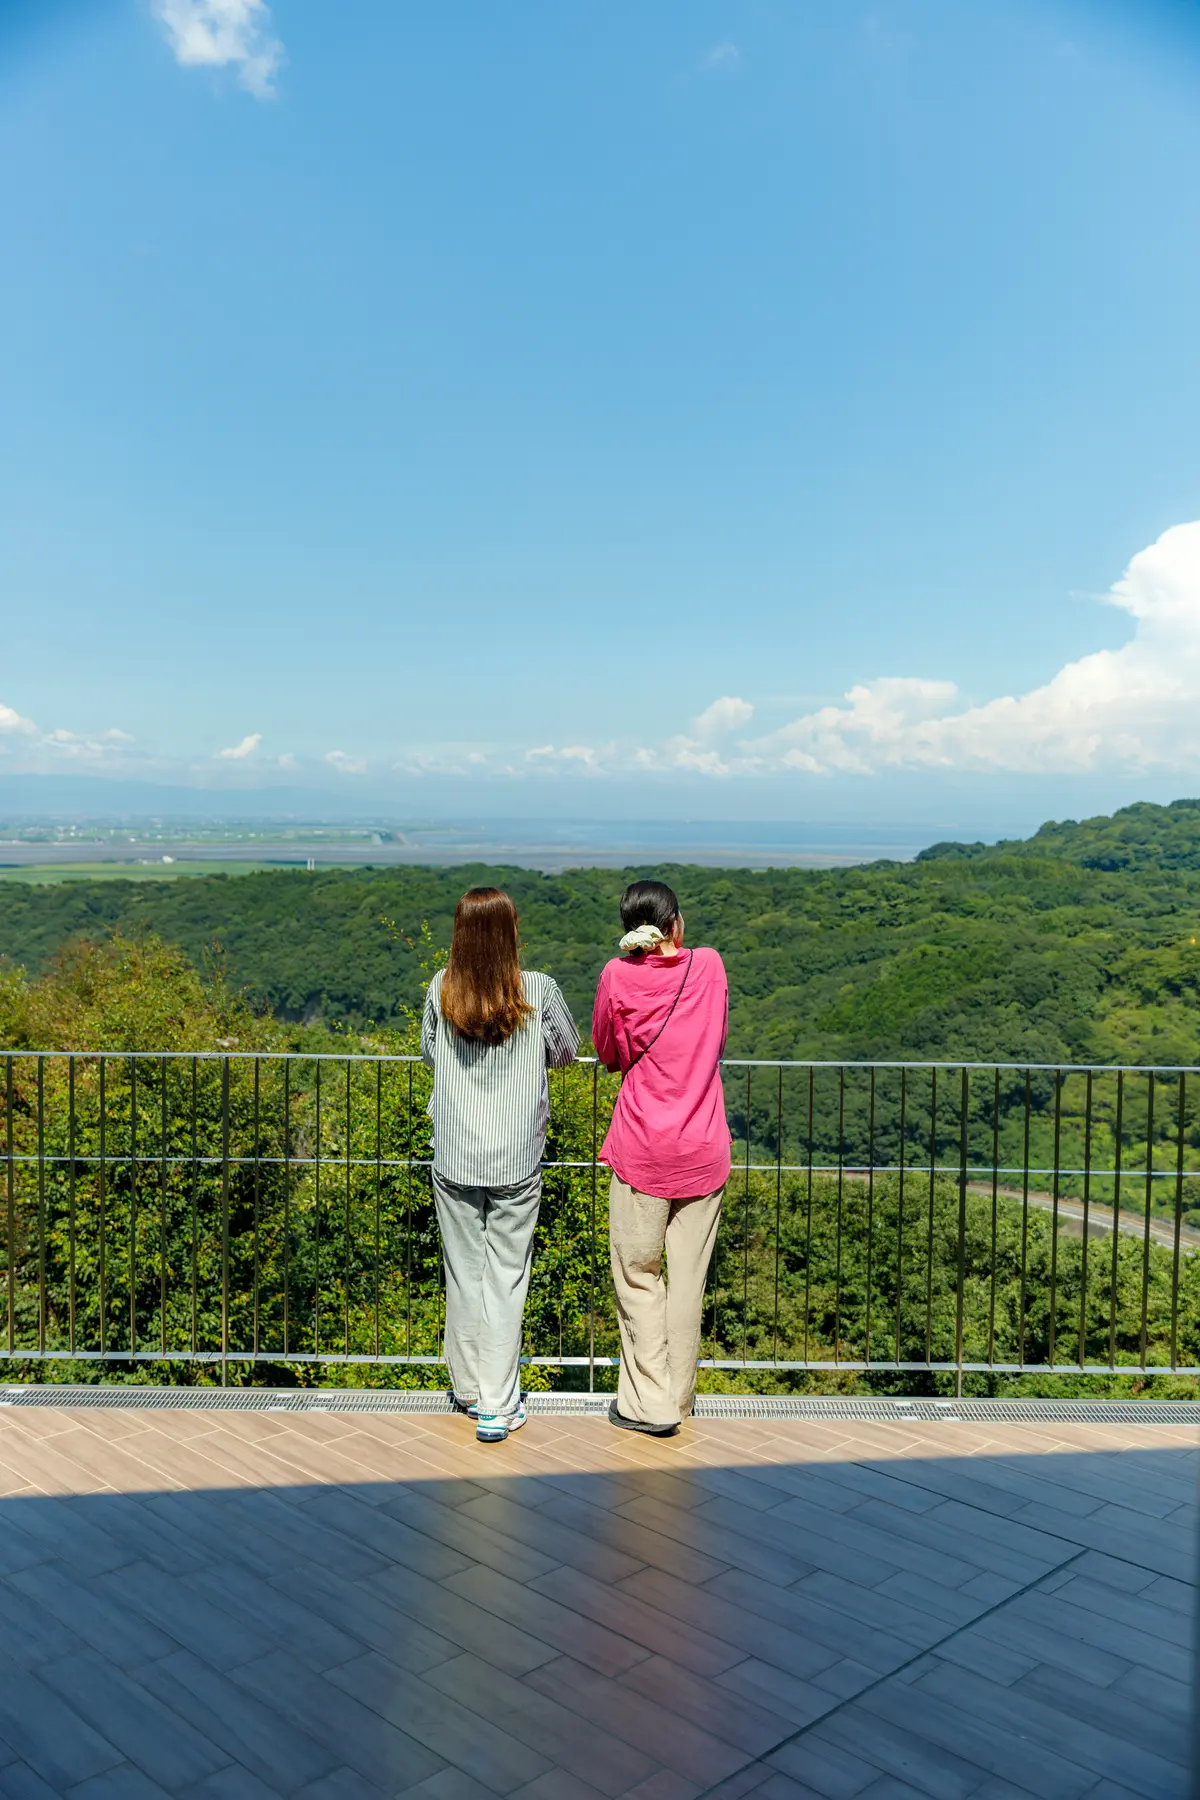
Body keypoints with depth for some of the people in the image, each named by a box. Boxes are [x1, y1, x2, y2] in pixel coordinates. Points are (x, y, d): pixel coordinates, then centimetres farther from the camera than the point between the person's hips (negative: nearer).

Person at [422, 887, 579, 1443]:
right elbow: (565, 1051, 5)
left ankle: (467, 1389, 29)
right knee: (506, 1276, 7)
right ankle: (496, 1406, 9)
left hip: (454, 1159, 2)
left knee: (463, 1272, 14)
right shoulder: (539, 991, -12)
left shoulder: (442, 989, -7)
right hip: (516, 1161, -2)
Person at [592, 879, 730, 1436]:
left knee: (638, 1275, 9)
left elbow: (608, 1054, 5)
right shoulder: (710, 966, 0)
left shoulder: (618, 976, -8)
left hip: (642, 1150, -2)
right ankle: (679, 1398, 22)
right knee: (688, 1277, 11)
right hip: (704, 1150, 3)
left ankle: (649, 1404, 12)